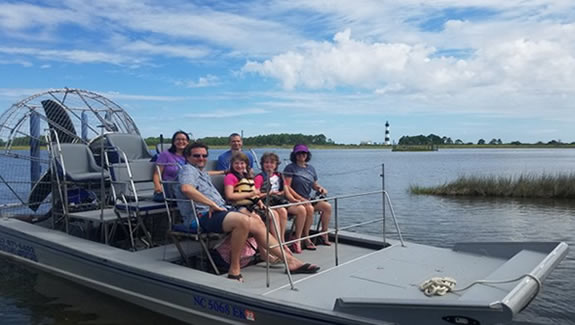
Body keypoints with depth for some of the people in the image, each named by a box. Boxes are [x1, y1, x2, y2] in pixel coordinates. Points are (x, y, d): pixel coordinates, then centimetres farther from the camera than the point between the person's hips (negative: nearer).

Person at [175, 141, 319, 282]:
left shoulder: (202, 172, 29)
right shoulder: (188, 169, -1)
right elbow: (186, 188, -22)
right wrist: (213, 204, -20)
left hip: (218, 211, 10)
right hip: (202, 216, -9)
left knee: (256, 223, -5)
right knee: (244, 220, -33)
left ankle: (290, 260, -3)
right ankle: (234, 270, -24)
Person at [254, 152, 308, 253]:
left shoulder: (279, 176, 19)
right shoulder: (260, 177, 0)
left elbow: (286, 191, 15)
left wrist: (294, 200, -1)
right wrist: (270, 193, -17)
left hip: (280, 201, 6)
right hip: (267, 203, -6)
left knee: (301, 209, -14)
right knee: (282, 211, -36)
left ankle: (297, 239, -7)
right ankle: (282, 242, -28)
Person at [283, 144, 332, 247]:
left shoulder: (311, 168, 16)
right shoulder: (290, 168, -4)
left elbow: (315, 185, 22)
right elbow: (287, 187, -12)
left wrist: (321, 188, -2)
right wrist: (300, 198, -19)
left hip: (308, 199, 7)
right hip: (295, 200, -7)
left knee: (327, 206, -11)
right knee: (310, 208, -32)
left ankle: (324, 235, -3)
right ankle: (305, 237, -18)